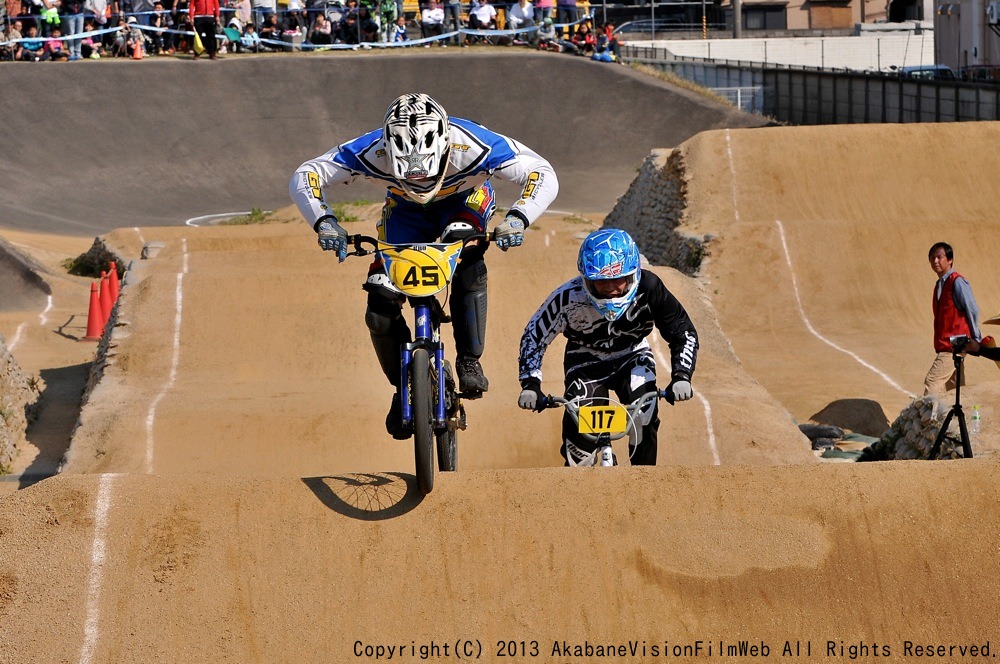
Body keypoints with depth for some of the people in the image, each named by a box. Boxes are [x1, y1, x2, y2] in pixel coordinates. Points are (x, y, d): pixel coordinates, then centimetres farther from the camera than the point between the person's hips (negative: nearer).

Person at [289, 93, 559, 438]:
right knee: (381, 311, -13)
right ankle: (403, 387, 13)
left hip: (465, 203, -1)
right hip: (406, 210, 2)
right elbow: (304, 177, -27)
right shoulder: (373, 151, -37)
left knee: (467, 263, -36)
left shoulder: (470, 145, -40)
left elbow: (543, 174, -33)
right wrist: (324, 221, -44)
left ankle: (469, 361, -21)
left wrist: (518, 218, -50)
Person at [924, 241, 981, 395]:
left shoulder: (957, 282, -13)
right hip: (943, 346, 9)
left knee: (932, 380, -16)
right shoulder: (939, 284, 14)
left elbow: (972, 310, -12)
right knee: (953, 387, 11)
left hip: (955, 345, -9)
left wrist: (975, 339, -5)